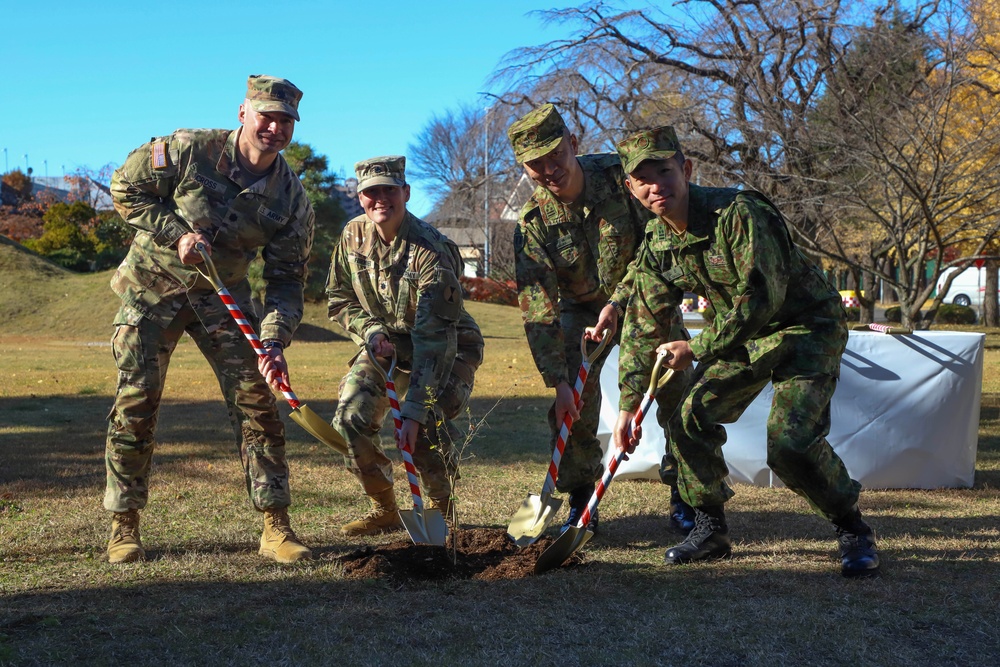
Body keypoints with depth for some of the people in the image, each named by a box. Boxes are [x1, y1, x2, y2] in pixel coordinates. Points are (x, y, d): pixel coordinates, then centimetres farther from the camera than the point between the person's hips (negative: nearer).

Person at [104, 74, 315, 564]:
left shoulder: (292, 199, -9)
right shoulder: (188, 150, -17)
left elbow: (286, 279, -8)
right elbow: (125, 187, -7)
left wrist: (275, 341, -23)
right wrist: (176, 232, -20)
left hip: (223, 296, 2)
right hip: (151, 286, -2)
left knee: (256, 400, -6)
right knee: (136, 402, -4)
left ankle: (276, 527, 0)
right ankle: (123, 525, 10)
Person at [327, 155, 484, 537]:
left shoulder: (430, 252, -30)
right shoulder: (353, 236, -9)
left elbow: (434, 340, -34)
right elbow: (339, 300, 6)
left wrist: (414, 411, -39)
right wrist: (370, 331, -15)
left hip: (449, 347, -5)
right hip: (387, 343, 5)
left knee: (428, 424, -27)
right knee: (351, 416, -13)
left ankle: (442, 510, 0)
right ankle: (384, 511, 7)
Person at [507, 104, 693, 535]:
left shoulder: (620, 175, -24)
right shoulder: (533, 224, -22)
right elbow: (538, 311, -22)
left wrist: (617, 302, -28)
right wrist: (558, 381, -29)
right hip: (581, 308, 0)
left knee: (679, 394, -4)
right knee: (574, 405, -12)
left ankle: (684, 497, 12)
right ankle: (580, 504, 6)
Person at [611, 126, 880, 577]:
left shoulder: (737, 213, -28)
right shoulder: (656, 244, -5)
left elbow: (762, 299, -32)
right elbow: (643, 326, 2)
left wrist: (697, 348, -24)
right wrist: (628, 406, 1)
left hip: (808, 326, -7)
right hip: (743, 334, 7)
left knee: (790, 440, -21)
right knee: (690, 420, -2)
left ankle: (854, 531, 3)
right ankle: (710, 529, 18)